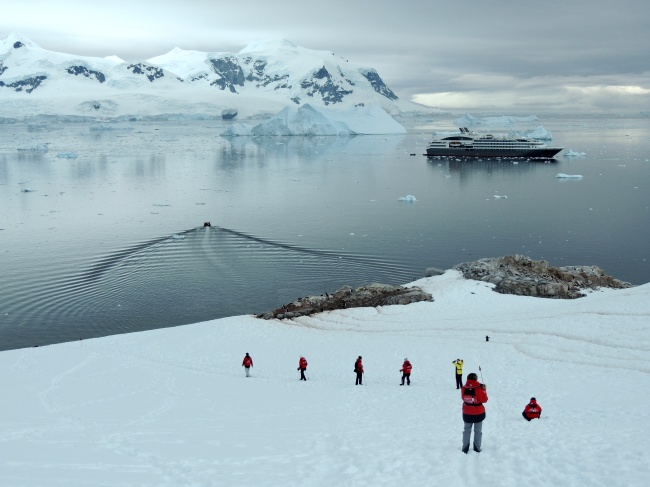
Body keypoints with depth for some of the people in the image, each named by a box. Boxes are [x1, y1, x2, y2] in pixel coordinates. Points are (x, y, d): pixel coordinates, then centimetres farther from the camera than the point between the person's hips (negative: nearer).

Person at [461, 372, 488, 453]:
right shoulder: (479, 389, -21)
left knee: (467, 430, 16)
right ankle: (477, 448, 18)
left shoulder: (464, 388, -9)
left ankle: (465, 448, 18)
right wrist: (484, 390, -1)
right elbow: (484, 400, -12)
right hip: (478, 413, -3)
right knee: (478, 431, 13)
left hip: (466, 413, 3)